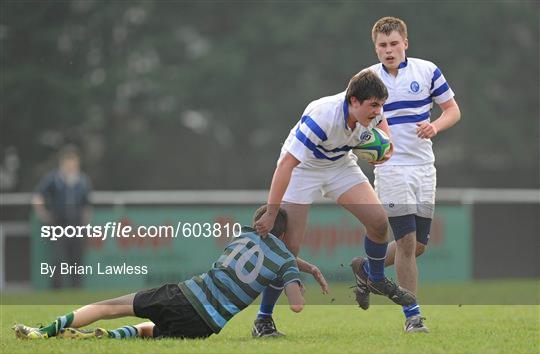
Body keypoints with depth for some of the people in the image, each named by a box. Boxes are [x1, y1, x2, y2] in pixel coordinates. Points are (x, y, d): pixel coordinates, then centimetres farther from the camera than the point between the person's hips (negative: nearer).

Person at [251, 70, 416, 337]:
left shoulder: (370, 109, -18)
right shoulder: (321, 118, -39)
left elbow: (380, 122, 12)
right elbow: (286, 164, -39)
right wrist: (271, 214, -39)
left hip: (340, 163, 6)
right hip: (302, 167, -6)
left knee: (378, 220, -8)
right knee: (288, 246, -13)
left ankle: (377, 280, 21)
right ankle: (263, 319, -2)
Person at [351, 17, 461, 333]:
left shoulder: (427, 71, 2)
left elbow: (453, 110, 6)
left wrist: (434, 126, -14)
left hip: (424, 167, 3)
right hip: (391, 168, -3)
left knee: (419, 245, 6)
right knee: (407, 241, -10)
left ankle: (366, 268, 32)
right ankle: (413, 316, -1)